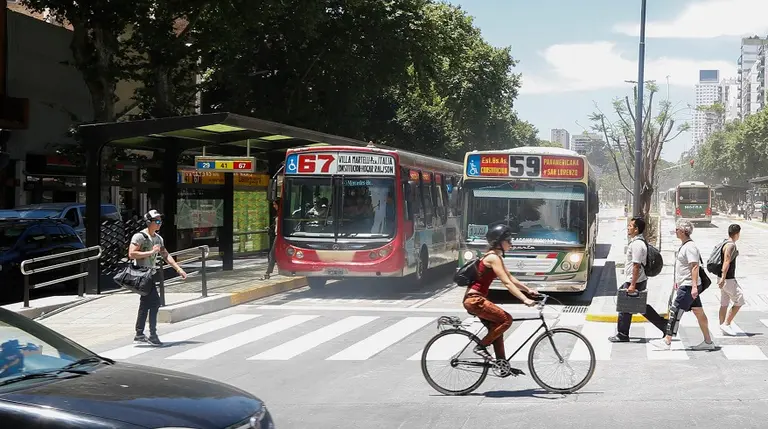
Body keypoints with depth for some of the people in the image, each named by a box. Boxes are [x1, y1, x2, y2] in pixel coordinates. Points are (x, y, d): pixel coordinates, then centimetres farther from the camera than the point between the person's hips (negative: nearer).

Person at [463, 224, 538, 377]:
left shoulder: (495, 257, 15)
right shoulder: (493, 258, -16)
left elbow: (510, 278, 20)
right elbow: (507, 283, -23)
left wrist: (528, 290, 13)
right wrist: (525, 299, -26)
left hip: (476, 299, 10)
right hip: (475, 300, -10)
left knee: (496, 328, 12)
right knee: (506, 319, -13)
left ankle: (502, 364, 15)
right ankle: (481, 346, -6)